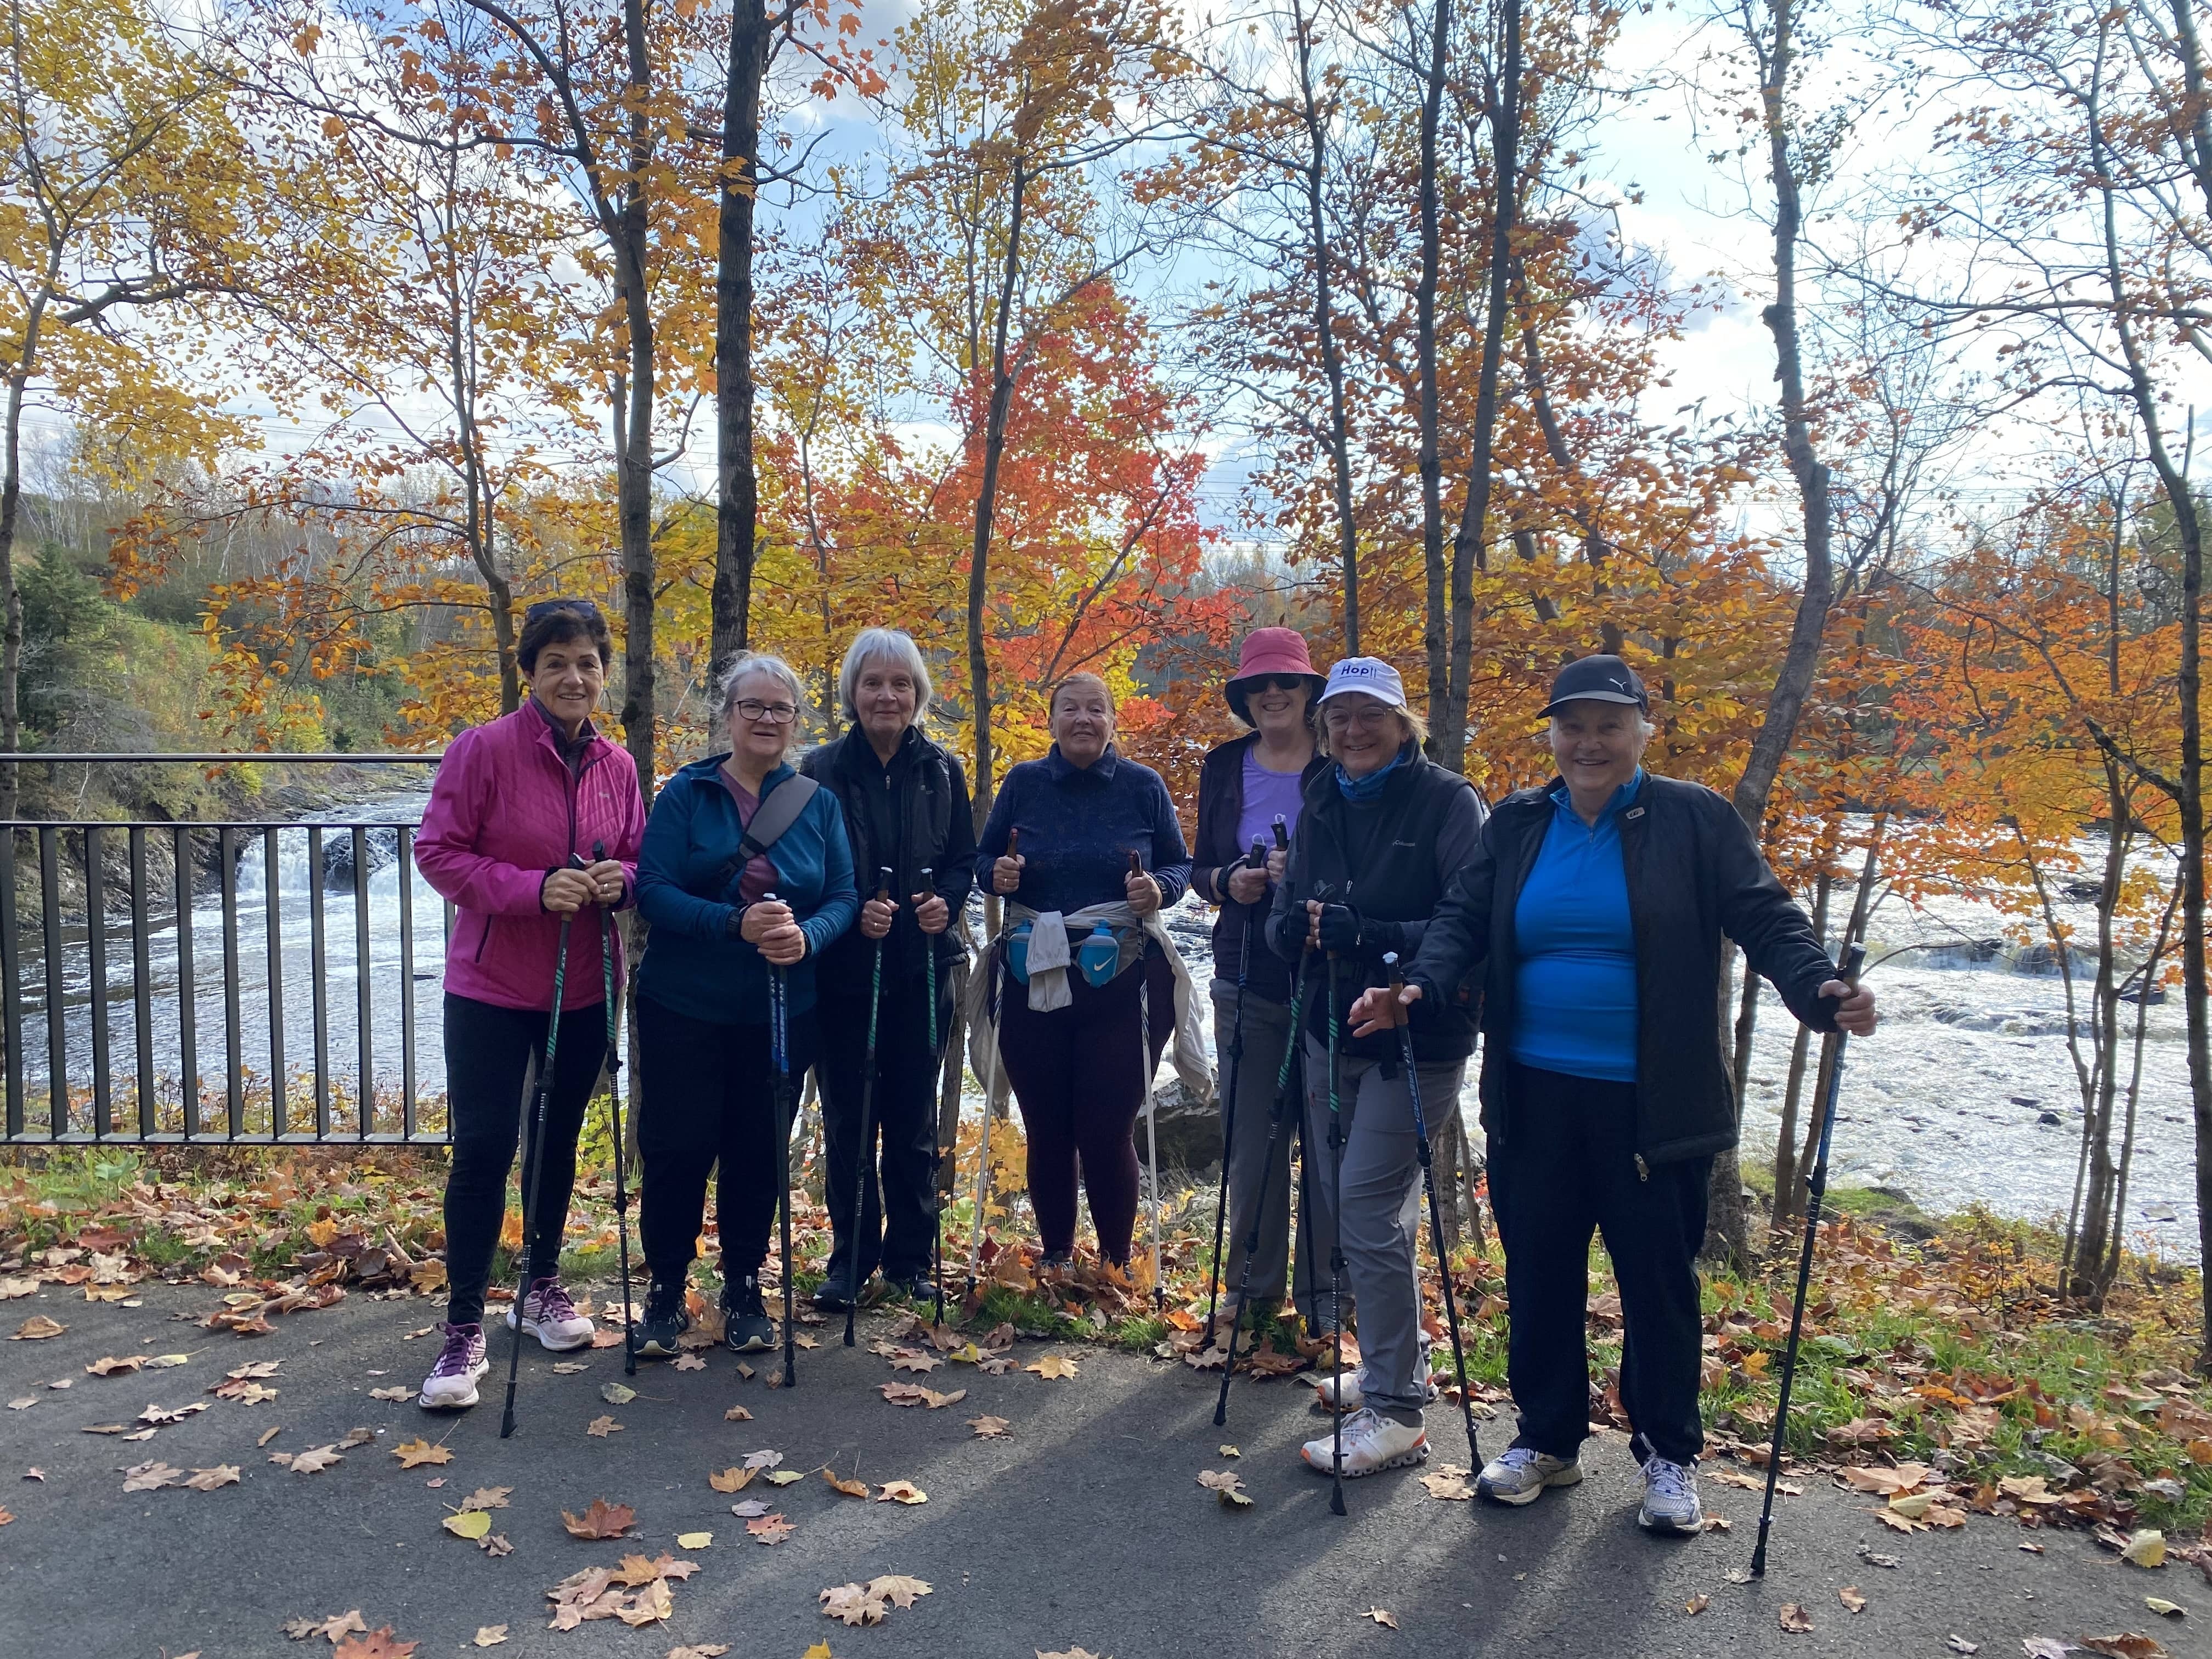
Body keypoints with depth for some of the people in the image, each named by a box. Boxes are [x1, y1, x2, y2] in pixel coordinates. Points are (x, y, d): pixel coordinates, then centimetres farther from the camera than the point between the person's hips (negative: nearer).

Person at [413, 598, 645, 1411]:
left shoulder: (617, 766, 1)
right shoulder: (484, 750, -13)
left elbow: (640, 859, 10)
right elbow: (438, 852, -13)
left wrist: (621, 879, -14)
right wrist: (534, 888, -25)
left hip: (585, 988, 5)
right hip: (492, 985, -4)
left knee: (559, 1139, 17)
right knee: (484, 1149, -3)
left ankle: (542, 1285, 36)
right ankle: (464, 1330, 10)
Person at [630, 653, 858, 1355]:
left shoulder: (820, 803, 3)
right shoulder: (686, 793, -4)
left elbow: (844, 897, -1)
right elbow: (653, 889, -13)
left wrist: (806, 936, -22)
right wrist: (736, 924, -27)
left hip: (781, 1013, 2)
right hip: (685, 1008, -2)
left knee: (759, 1153, 10)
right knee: (676, 1149, 3)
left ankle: (743, 1290, 27)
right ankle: (665, 1292, 22)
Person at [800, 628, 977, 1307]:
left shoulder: (942, 771, 5)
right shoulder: (821, 770, -2)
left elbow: (963, 859, 8)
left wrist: (946, 901, -12)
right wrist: (852, 912, -19)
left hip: (922, 969, 2)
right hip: (843, 968, -1)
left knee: (913, 1117, 8)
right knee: (847, 1117, 5)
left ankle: (911, 1257, 21)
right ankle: (851, 1255, 19)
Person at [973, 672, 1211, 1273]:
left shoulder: (1143, 786, 3)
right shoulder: (1023, 783, 6)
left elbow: (1180, 865, 9)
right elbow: (983, 859, 14)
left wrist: (1159, 888, -13)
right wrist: (998, 874, -9)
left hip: (1119, 985, -2)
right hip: (1033, 983, 2)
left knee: (1107, 1131, -2)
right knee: (1046, 1129, 8)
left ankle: (1116, 1266, 17)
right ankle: (1055, 1259, 25)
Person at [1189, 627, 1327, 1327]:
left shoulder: (1340, 766, -3)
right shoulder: (1224, 766, 9)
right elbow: (1199, 867, 14)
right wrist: (1228, 881, -7)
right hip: (1247, 980, 3)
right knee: (1250, 1139, 8)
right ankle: (1254, 1288, 23)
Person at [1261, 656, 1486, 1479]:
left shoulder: (1447, 801, -10)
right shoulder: (1321, 808, 9)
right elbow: (1285, 917, 10)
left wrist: (1367, 934, -28)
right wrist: (1292, 926, -13)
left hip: (1416, 1042, -7)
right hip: (1333, 1033, 7)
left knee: (1368, 1210, -10)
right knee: (1331, 1205, 13)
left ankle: (1397, 1411, 3)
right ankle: (1396, 1362, 33)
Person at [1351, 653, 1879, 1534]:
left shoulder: (1695, 820, -3)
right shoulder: (1517, 825, 7)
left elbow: (1765, 919, -7)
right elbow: (1463, 918, 3)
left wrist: (1820, 990, -25)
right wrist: (1419, 985, -16)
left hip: (1653, 1104, -3)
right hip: (1535, 1097, 3)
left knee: (1659, 1279, 9)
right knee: (1538, 1272, 12)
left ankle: (1669, 1453, 29)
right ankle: (1547, 1438, 31)